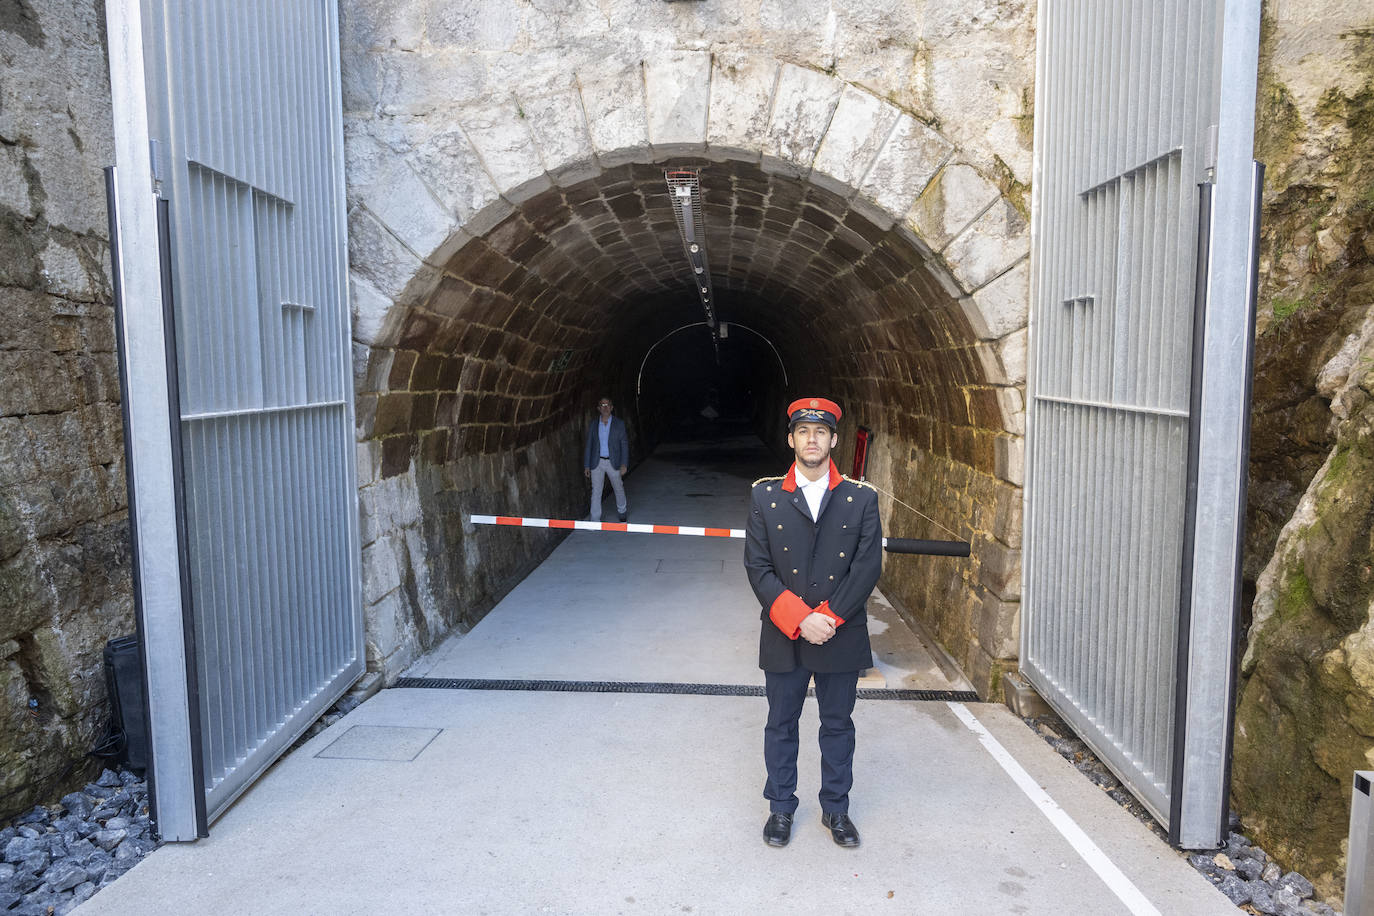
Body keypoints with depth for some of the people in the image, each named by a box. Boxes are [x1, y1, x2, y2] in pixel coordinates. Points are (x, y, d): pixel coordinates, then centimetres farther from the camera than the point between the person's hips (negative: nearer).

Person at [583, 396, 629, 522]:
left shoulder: (619, 423, -2)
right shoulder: (593, 424, 3)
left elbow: (624, 444, -2)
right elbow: (588, 445, 6)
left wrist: (624, 464, -9)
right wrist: (586, 465, 3)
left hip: (613, 463, -1)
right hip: (597, 463, 1)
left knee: (618, 488, 14)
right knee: (596, 491, 2)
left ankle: (622, 511, 39)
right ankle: (595, 520, 11)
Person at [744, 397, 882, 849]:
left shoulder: (861, 498, -1)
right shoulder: (764, 495, -2)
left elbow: (867, 567, -7)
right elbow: (757, 566, -7)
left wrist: (828, 618, -15)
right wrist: (799, 620, -16)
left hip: (842, 637, 0)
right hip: (783, 638, 0)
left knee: (838, 725, 14)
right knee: (781, 724, 13)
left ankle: (835, 808, 33)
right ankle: (781, 807, 32)